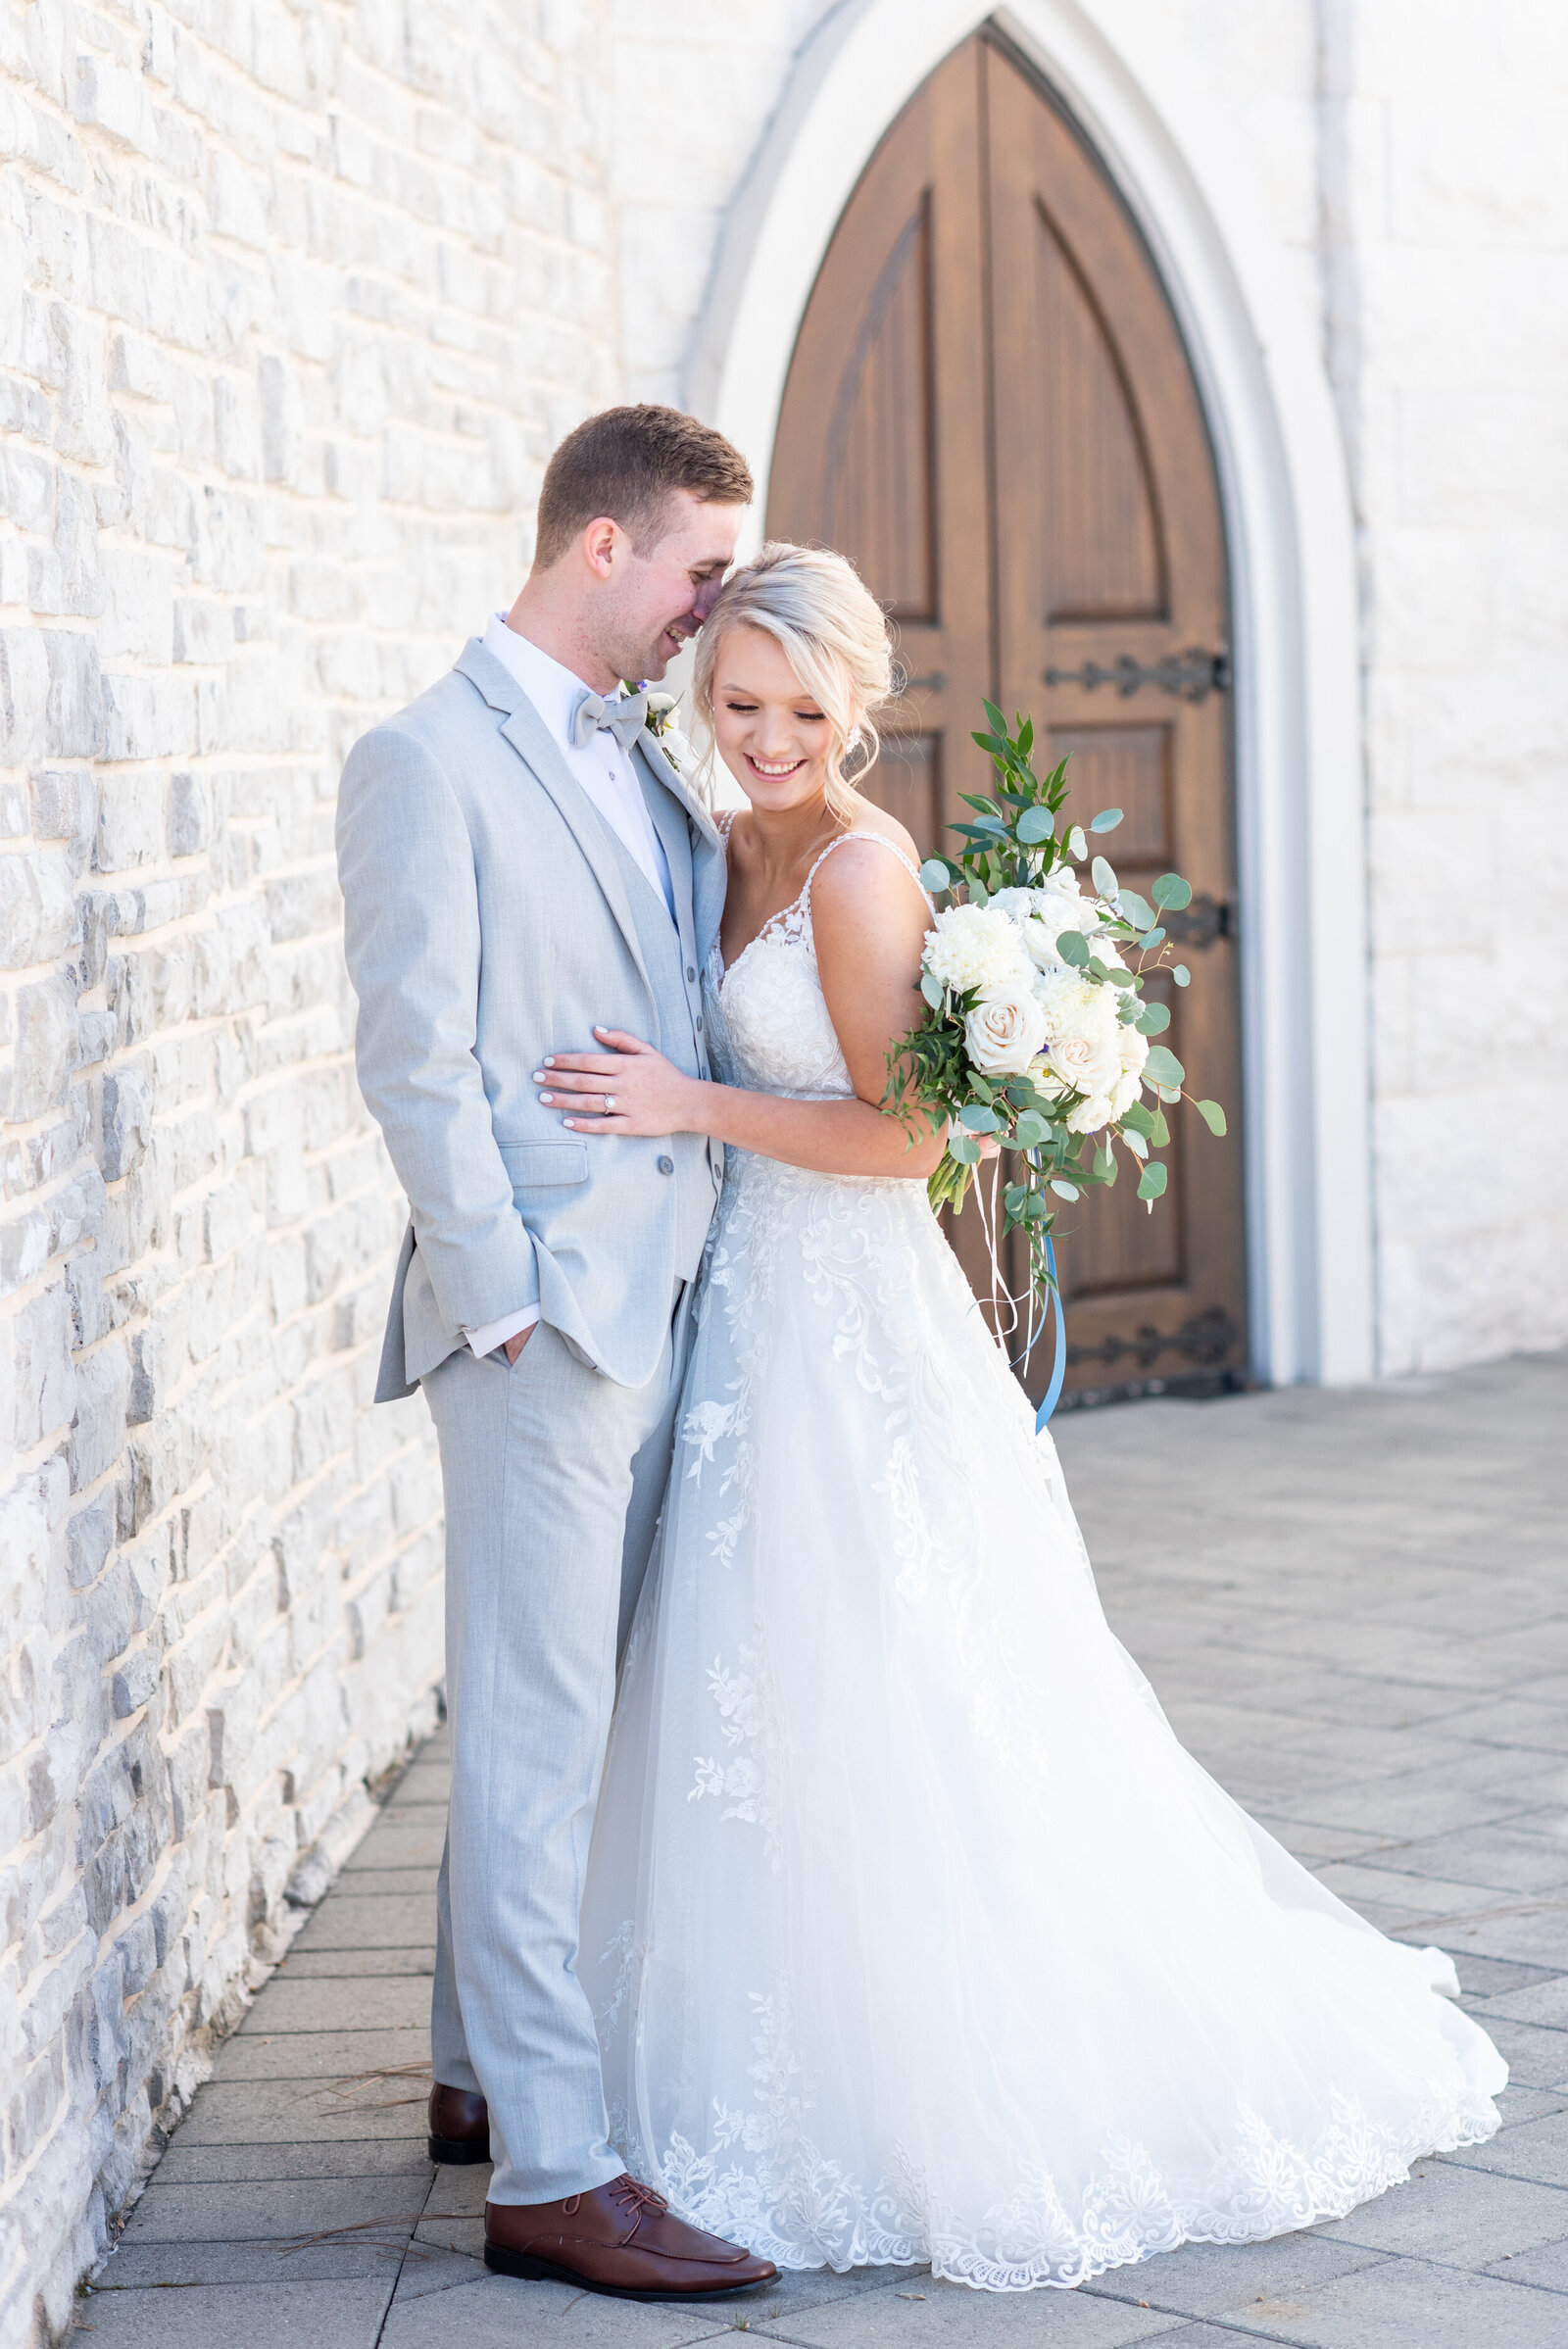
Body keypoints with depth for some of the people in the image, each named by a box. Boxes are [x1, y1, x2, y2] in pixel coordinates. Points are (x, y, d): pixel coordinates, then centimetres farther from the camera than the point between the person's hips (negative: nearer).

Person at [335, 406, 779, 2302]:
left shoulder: (643, 765, 17)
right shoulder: (429, 761, -9)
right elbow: (414, 1058, -13)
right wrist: (501, 1292, -15)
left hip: (661, 1296, 8)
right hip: (545, 1312, -8)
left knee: (551, 1717, 15)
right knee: (535, 1736, -5)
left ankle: (486, 2069, 28)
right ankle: (547, 2170, -2)